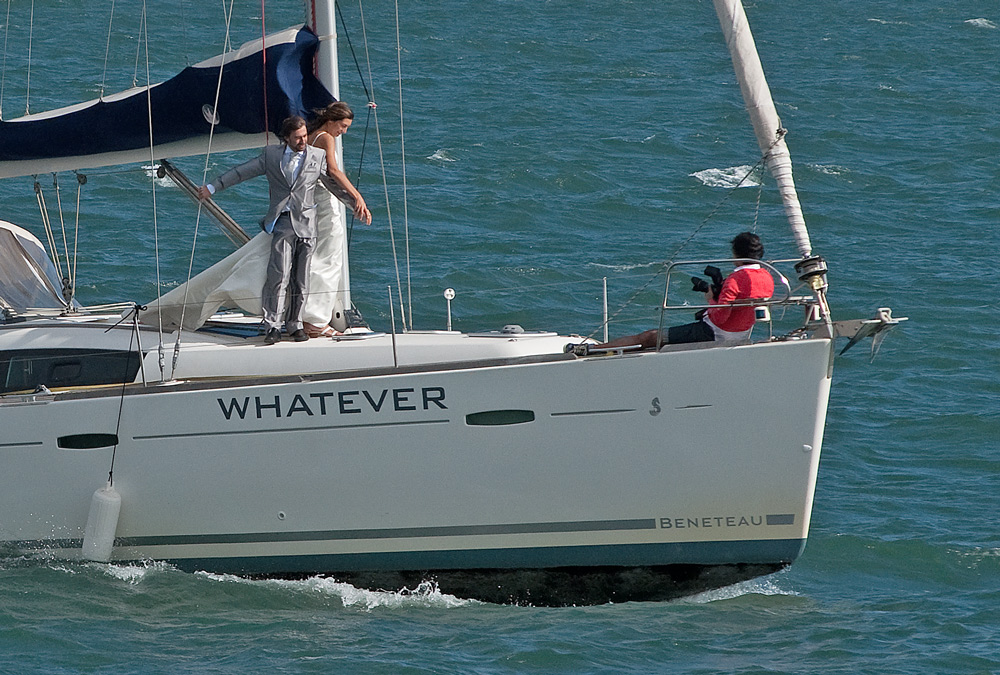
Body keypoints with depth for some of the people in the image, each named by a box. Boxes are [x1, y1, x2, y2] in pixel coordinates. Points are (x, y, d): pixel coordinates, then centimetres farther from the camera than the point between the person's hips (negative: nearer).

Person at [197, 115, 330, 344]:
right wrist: (212, 187, 9)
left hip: (306, 224, 1)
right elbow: (241, 172, 11)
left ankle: (295, 324, 13)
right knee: (279, 274, -13)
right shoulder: (271, 155, 9)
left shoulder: (318, 156, 8)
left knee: (300, 279, 1)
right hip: (282, 223, -1)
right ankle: (273, 326, -12)